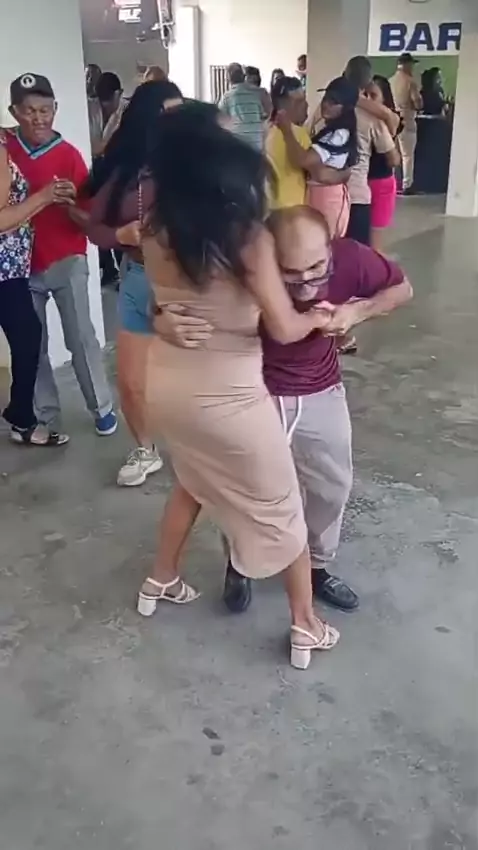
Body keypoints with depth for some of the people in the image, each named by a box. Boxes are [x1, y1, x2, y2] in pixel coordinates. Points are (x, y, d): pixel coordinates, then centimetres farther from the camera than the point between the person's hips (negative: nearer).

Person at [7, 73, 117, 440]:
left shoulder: (69, 155, -6)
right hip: (21, 263, 2)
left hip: (66, 262, -2)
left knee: (81, 337, 2)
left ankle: (103, 408, 17)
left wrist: (70, 206, -26)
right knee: (33, 344, 7)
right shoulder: (5, 149, -1)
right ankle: (47, 416, 20)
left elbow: (89, 216, -7)